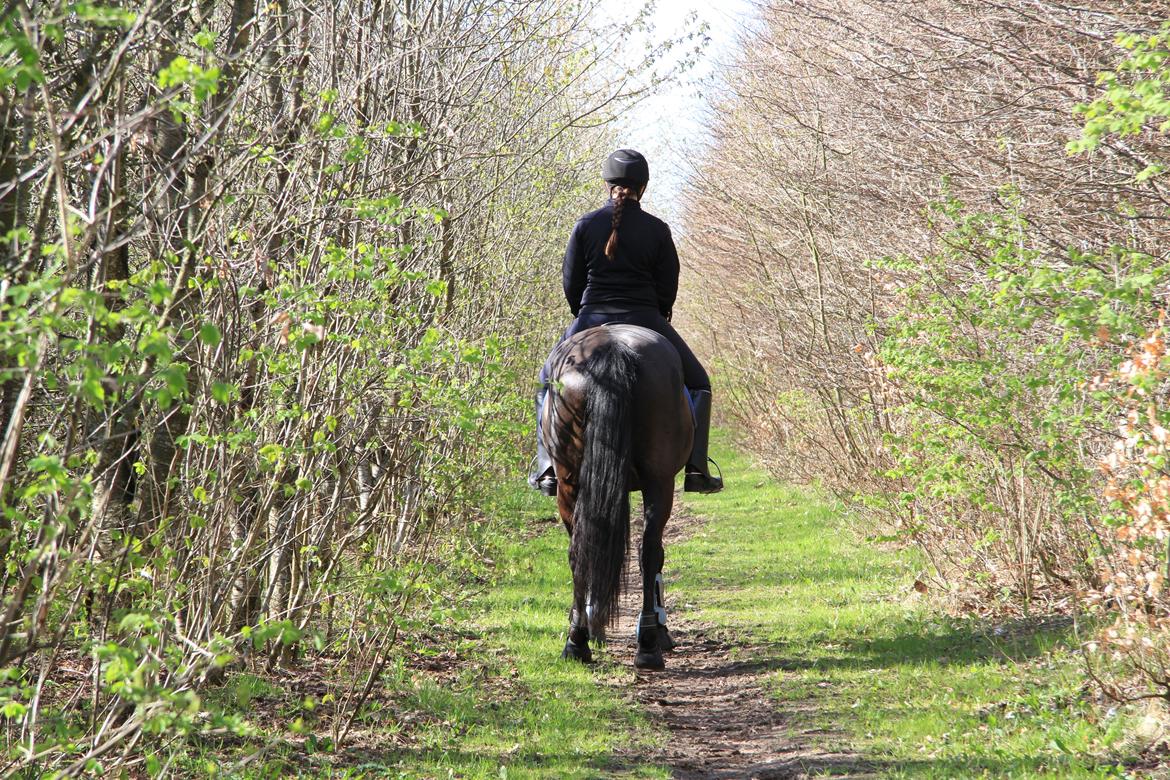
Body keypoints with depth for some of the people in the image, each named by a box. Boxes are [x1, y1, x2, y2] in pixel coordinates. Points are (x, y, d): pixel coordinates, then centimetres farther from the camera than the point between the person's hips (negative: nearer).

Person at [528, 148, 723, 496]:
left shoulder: (586, 225, -1)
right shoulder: (657, 230, -2)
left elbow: (571, 283, 4)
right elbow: (669, 288, 1)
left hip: (592, 322, 1)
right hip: (645, 321, -1)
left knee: (549, 382, 24)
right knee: (697, 384, 17)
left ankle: (548, 470, 13)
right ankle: (696, 470, 4)